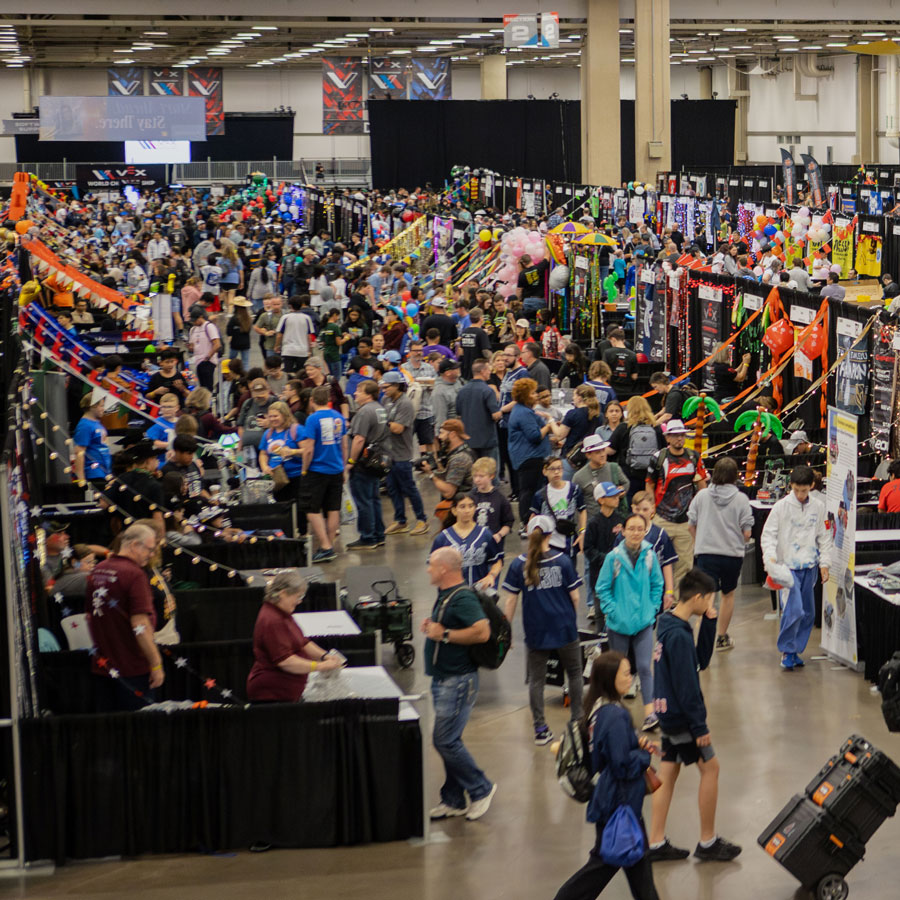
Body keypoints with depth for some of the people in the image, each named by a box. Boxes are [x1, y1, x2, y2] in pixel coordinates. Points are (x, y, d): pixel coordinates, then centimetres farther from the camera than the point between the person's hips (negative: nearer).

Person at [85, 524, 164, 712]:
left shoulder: (97, 571, 9)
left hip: (102, 666, 7)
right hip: (134, 668, -7)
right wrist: (156, 664, -18)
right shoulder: (135, 574, -15)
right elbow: (140, 624, -21)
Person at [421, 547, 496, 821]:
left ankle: (480, 789, 6)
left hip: (458, 682, -10)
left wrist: (444, 634, -24)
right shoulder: (446, 595, 13)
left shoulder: (462, 598, -19)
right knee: (448, 741, 13)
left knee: (445, 740, -9)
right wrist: (431, 627, 9)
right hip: (443, 680, 10)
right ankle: (453, 800, 20)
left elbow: (482, 632, -31)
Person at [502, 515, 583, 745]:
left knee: (536, 679, 10)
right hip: (564, 627, -1)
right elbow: (574, 596, -4)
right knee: (574, 673, 18)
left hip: (535, 631, 1)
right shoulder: (562, 560, -9)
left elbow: (510, 600, -4)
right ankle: (577, 720, 21)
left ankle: (540, 729, 10)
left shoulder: (518, 564, -7)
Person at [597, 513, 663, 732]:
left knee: (645, 666, -7)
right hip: (619, 623, 0)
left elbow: (657, 585, 10)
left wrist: (652, 609, 1)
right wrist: (613, 611, -10)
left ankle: (649, 713, -7)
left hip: (644, 622, 0)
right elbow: (602, 588, -3)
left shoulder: (649, 556, -2)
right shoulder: (613, 557, -9)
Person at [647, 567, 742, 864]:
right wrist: (700, 727, -18)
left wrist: (709, 623, 4)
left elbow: (701, 660, 14)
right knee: (710, 767, 2)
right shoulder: (678, 635, -23)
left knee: (668, 772, 12)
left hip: (668, 714, 9)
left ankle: (656, 843, 15)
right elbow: (686, 686, -23)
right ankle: (707, 842, 10)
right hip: (682, 716, -9)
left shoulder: (668, 625, 6)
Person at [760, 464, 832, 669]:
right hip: (787, 566, -4)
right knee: (793, 609, -15)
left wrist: (824, 563, 7)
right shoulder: (781, 507, -5)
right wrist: (770, 557, -20)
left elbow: (824, 537, 12)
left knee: (808, 612, 8)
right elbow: (768, 535, -5)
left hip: (809, 567, 4)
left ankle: (796, 649, 22)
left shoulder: (818, 507, 5)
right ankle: (787, 651, 0)